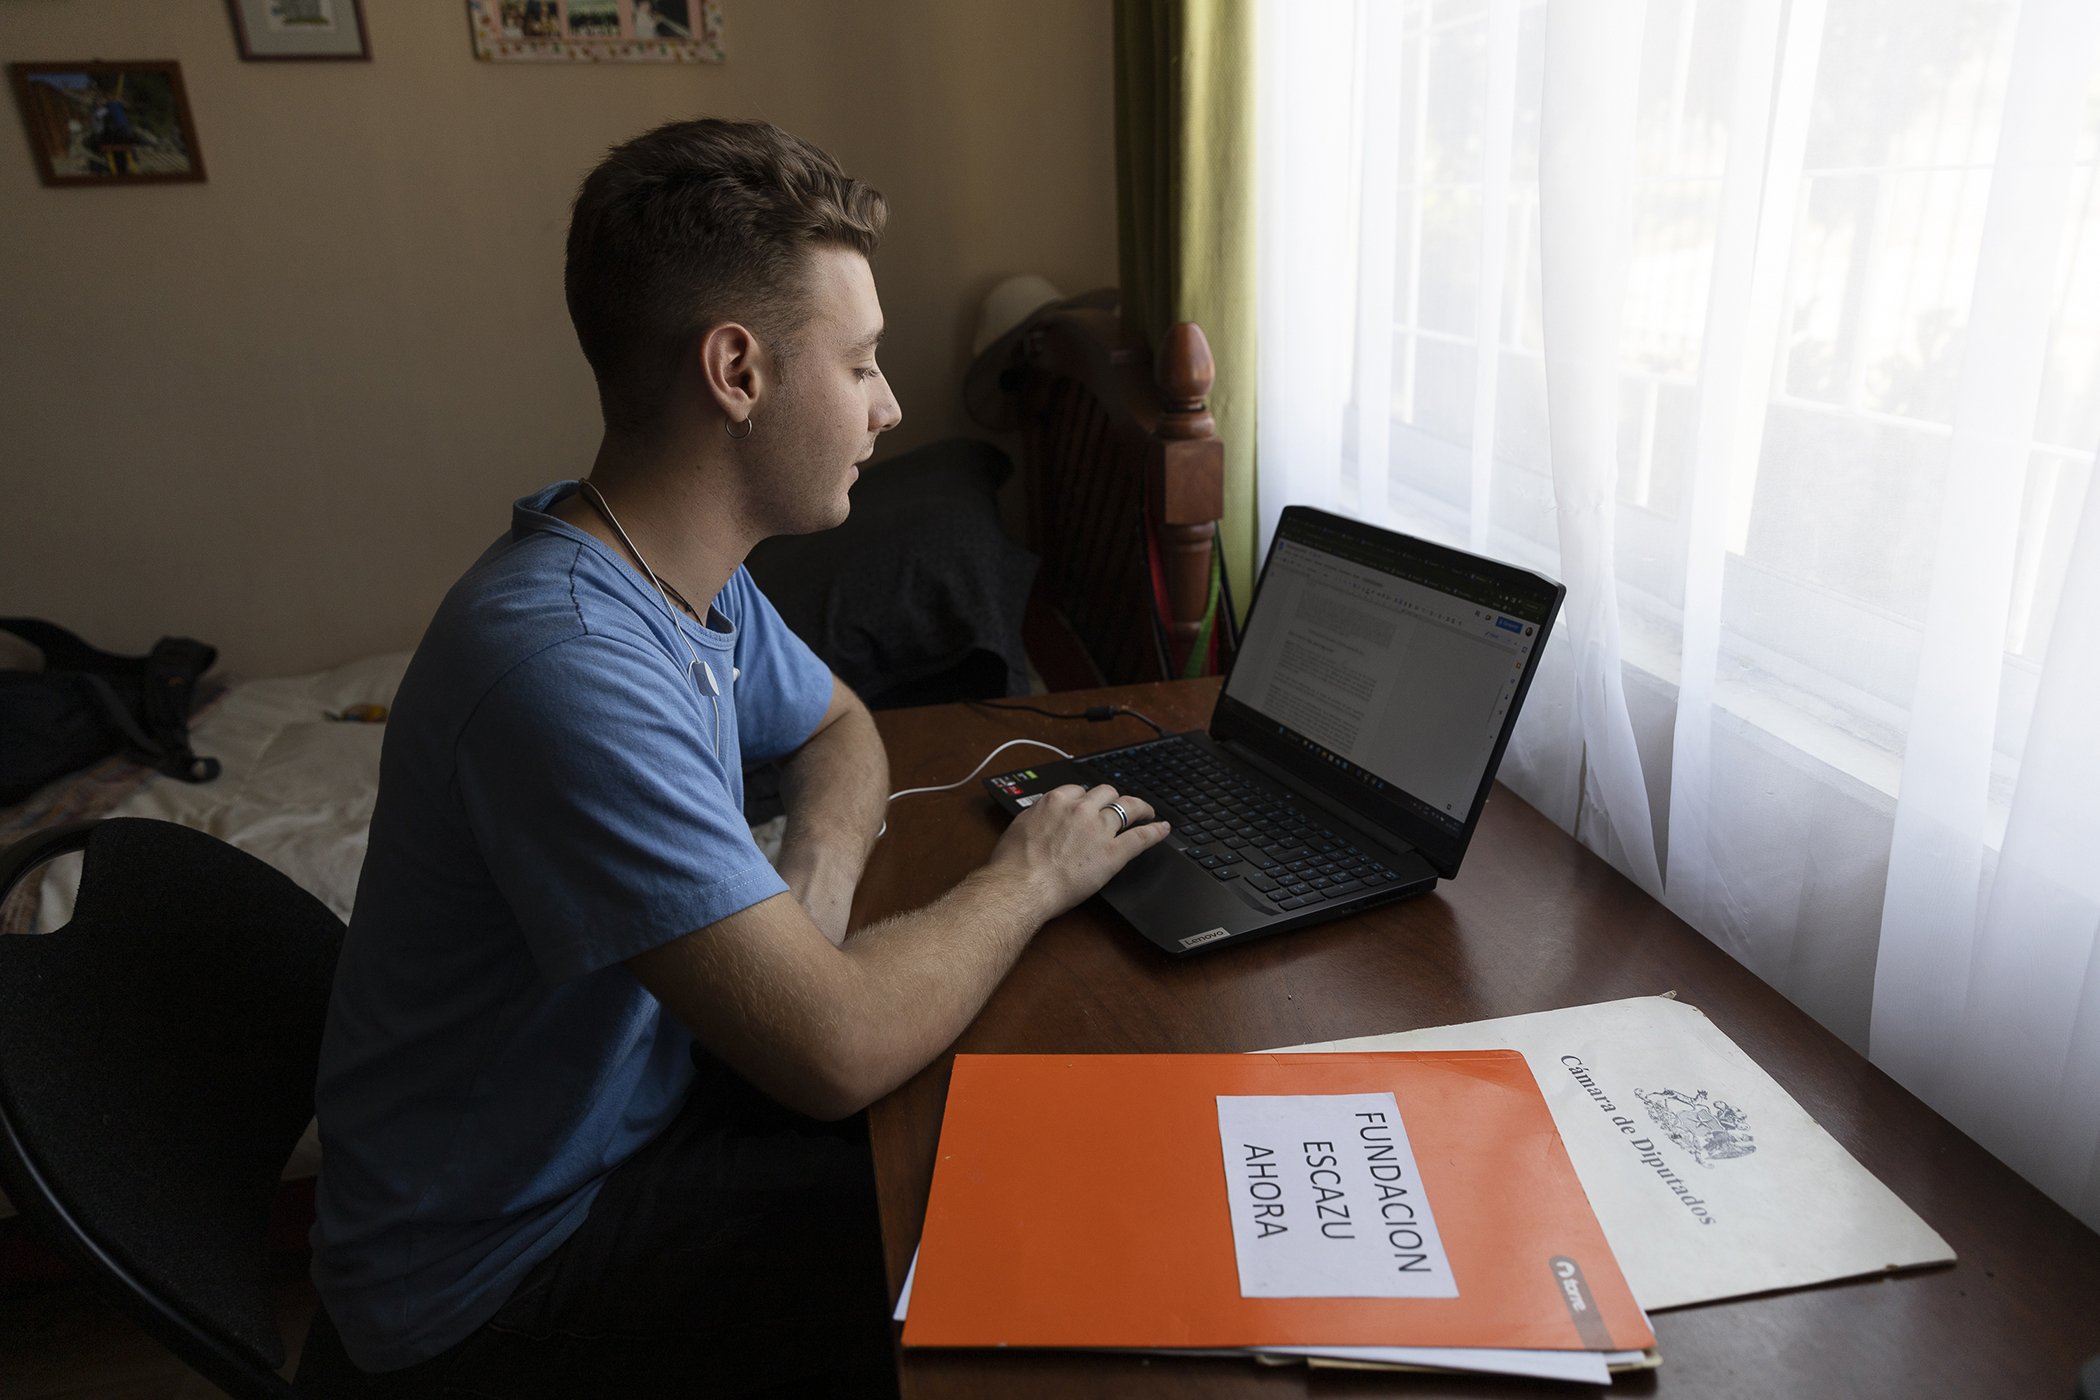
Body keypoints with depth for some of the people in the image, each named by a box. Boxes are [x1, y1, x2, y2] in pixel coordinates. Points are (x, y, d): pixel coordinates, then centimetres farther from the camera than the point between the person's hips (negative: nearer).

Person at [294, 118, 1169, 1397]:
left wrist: (811, 890, -12)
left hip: (632, 1089, 8)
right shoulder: (568, 665, -35)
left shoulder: (692, 573, -5)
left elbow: (838, 728, 11)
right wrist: (1034, 876, -16)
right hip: (499, 1272, -7)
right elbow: (841, 1052, -35)